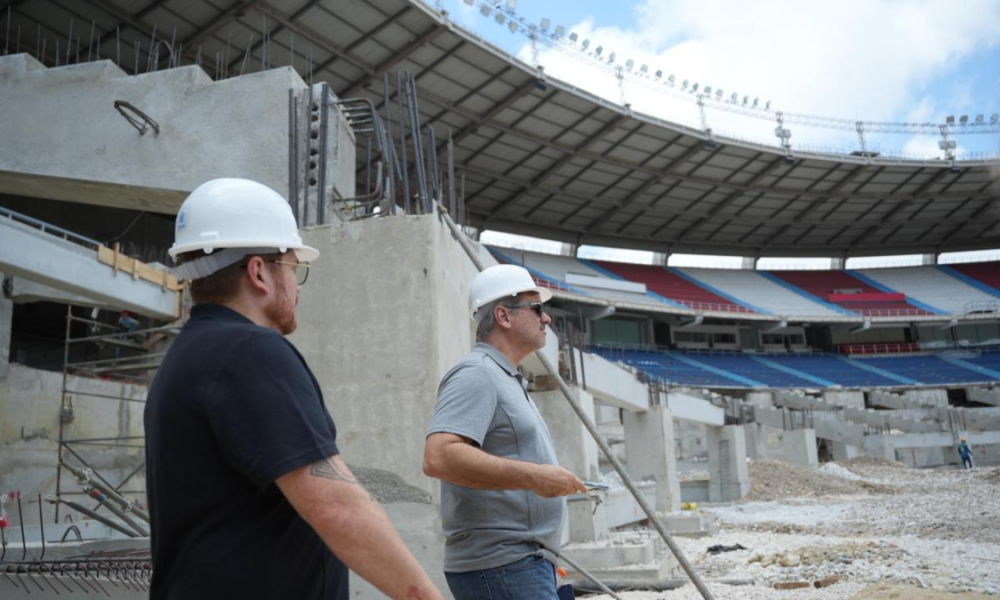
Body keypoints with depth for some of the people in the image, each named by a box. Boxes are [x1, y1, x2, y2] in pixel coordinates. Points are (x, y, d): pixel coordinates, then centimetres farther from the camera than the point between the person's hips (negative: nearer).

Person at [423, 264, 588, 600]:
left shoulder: (506, 379, 20)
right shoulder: (476, 374, -13)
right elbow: (439, 457, -27)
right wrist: (532, 475, -28)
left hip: (523, 562, 10)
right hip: (502, 566, -10)